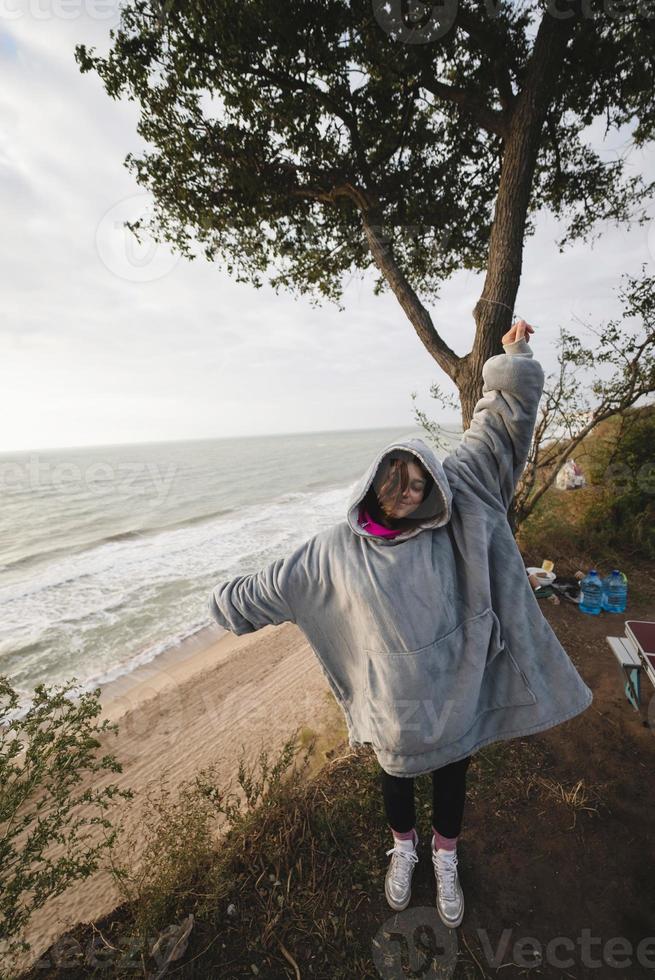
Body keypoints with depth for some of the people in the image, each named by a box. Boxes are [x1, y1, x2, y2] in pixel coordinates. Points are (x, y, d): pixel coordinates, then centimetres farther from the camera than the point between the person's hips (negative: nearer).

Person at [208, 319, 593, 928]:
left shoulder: (451, 517, -13)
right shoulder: (339, 548, -14)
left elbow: (496, 430, -11)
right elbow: (278, 582, -1)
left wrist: (512, 361, -12)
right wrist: (229, 601, 10)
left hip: (456, 691, 1)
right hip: (395, 704, -1)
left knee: (451, 776, 26)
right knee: (397, 776, 27)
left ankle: (445, 858, 59)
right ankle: (403, 848, 61)